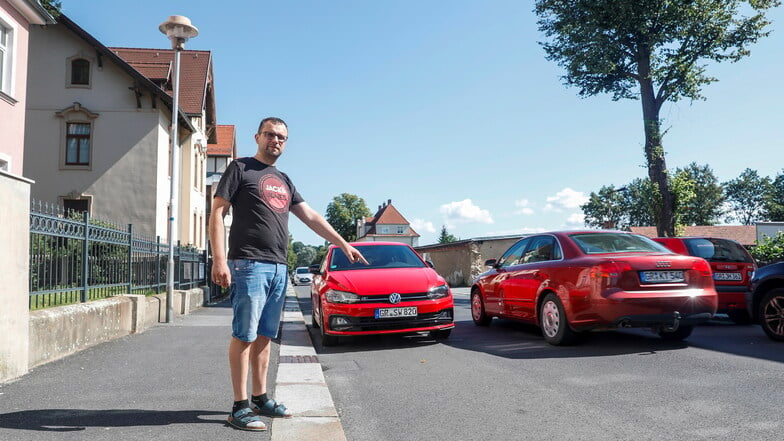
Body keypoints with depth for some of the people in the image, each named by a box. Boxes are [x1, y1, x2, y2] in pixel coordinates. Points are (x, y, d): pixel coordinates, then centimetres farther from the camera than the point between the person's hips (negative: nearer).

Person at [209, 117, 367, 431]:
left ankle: (260, 398, 20)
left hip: (279, 268, 7)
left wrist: (344, 245, 19)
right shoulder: (240, 168, 3)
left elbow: (311, 217, 22)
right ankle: (240, 406, 1)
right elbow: (218, 213, -4)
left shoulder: (283, 181, 21)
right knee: (244, 336, -5)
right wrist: (219, 259, -15)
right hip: (249, 264, -7)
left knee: (264, 336, 11)